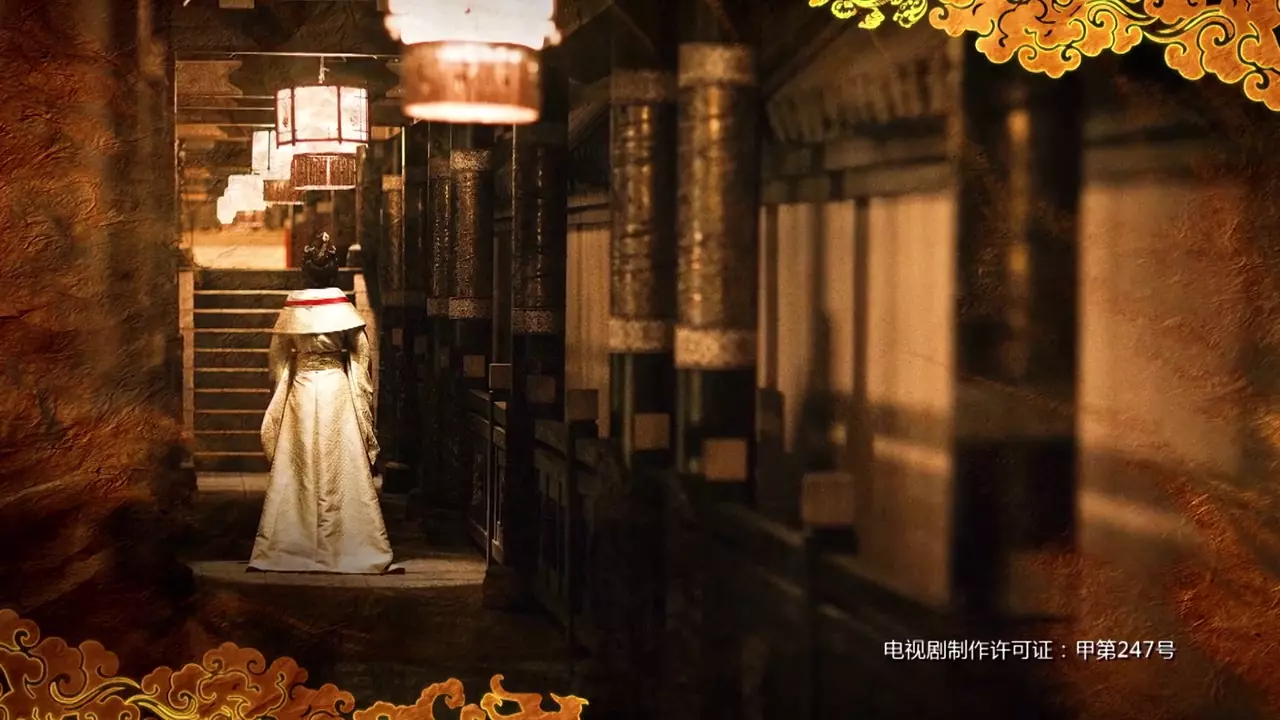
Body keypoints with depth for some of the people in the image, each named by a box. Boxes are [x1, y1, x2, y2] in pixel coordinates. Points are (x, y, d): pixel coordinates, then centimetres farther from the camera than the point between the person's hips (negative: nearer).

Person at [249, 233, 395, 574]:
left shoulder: (291, 310, 0)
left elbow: (277, 357, 3)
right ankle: (349, 548, 2)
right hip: (337, 387, -2)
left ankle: (288, 549, 8)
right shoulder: (344, 309, -5)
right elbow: (361, 355, -3)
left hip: (300, 388, 2)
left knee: (298, 469, 6)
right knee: (342, 468, 1)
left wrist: (281, 390, 15)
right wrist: (364, 400, 6)